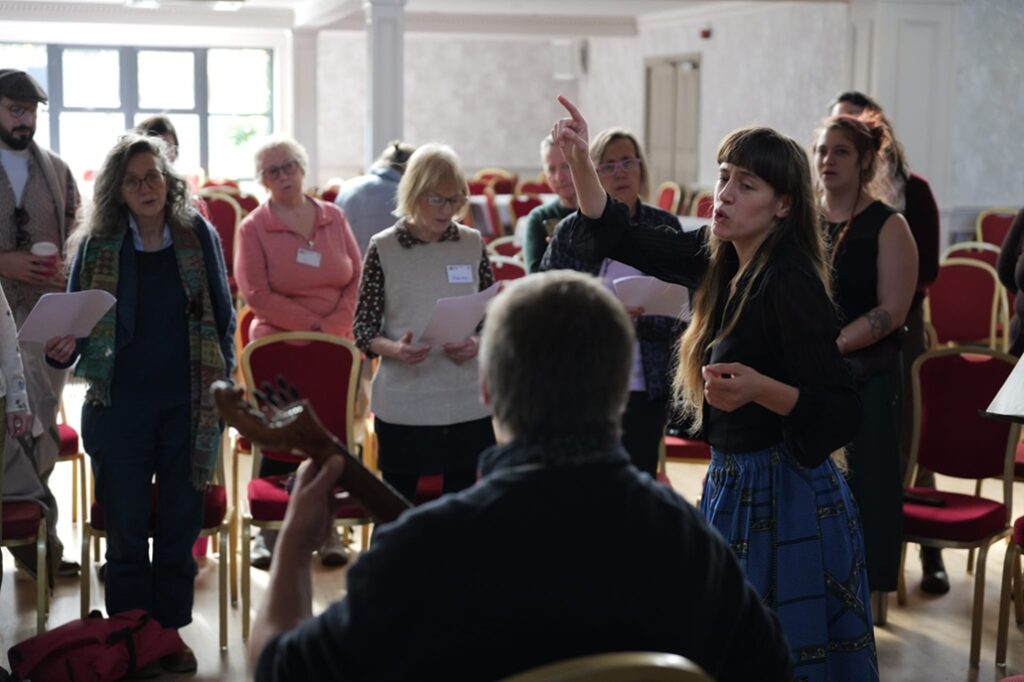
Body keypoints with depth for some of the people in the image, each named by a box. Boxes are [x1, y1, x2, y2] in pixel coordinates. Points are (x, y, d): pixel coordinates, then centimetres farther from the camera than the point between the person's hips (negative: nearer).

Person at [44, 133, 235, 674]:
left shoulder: (199, 236, 0)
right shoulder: (96, 245, -2)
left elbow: (223, 318, 6)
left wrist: (222, 388, 1)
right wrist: (63, 350, -19)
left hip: (188, 406, 1)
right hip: (119, 406, 0)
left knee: (179, 527, 10)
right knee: (126, 529, 7)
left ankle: (170, 632, 23)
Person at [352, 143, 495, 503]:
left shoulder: (473, 244, 4)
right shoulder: (383, 248, -3)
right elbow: (363, 329, 0)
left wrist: (477, 344, -10)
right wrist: (395, 349, -20)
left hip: (468, 404, 2)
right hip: (402, 407, -2)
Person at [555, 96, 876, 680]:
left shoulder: (790, 285, -21)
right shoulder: (722, 258, 2)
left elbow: (841, 415, -23)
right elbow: (618, 239, 11)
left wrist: (758, 389, -38)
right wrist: (581, 160, -1)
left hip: (782, 497, -8)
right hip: (733, 483, 8)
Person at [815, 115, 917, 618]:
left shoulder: (887, 227, -4)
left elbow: (892, 310, -12)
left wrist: (830, 345, -19)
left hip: (866, 376, -4)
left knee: (863, 482, 0)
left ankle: (867, 596, 12)